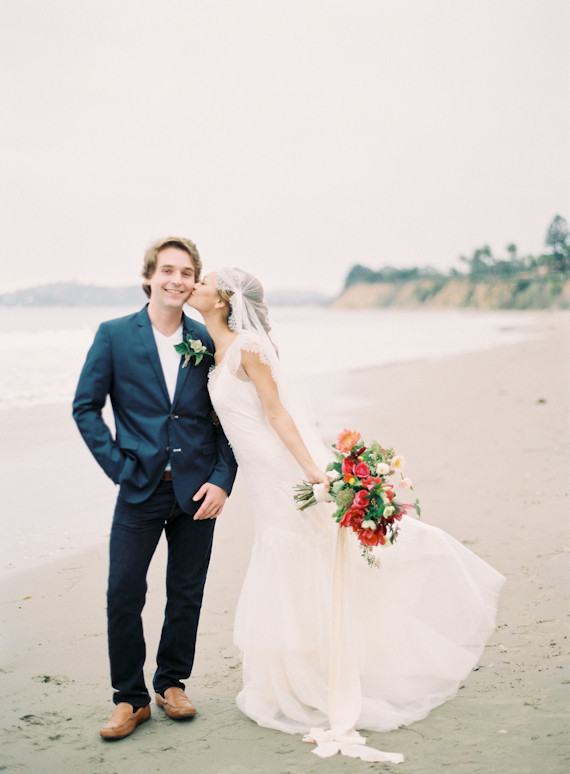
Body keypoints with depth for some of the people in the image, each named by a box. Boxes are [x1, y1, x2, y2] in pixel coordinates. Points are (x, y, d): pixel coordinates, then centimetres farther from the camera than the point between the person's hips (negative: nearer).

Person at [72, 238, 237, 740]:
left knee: (187, 595, 11)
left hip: (198, 490, 2)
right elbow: (86, 406, 0)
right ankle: (130, 698, 15)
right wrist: (119, 466, -6)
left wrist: (222, 479, -4)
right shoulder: (115, 335, -1)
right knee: (123, 596, -2)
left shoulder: (207, 341, 4)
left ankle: (172, 684, 30)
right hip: (140, 489, -2)